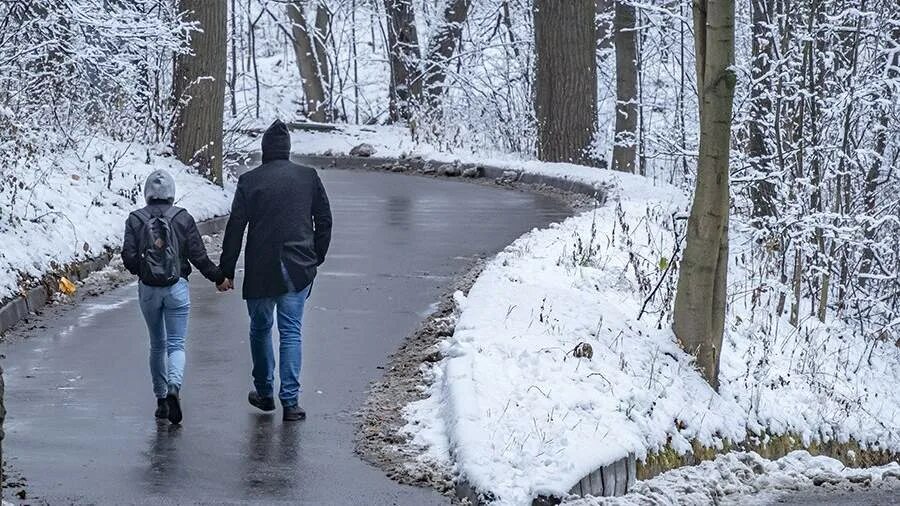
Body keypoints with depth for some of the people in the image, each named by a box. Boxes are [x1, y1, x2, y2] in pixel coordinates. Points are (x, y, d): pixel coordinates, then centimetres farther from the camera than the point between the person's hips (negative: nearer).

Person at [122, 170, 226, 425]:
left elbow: (129, 258, -6)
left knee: (157, 345, 16)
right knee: (176, 344, -1)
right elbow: (199, 256, -3)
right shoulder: (183, 218, -3)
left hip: (148, 289, 1)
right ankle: (174, 387, -27)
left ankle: (161, 398, 18)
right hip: (177, 288, -1)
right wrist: (219, 277, 10)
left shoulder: (135, 220, -2)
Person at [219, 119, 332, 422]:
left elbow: (235, 227, -4)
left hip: (260, 271, -1)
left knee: (260, 329, 17)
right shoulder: (309, 178, 2)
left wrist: (226, 270, 2)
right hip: (299, 269, 1)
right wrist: (316, 258, 17)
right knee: (291, 332, 2)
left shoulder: (249, 181, -5)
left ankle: (265, 393, 25)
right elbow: (324, 221, 7)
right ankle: (290, 401, -5)